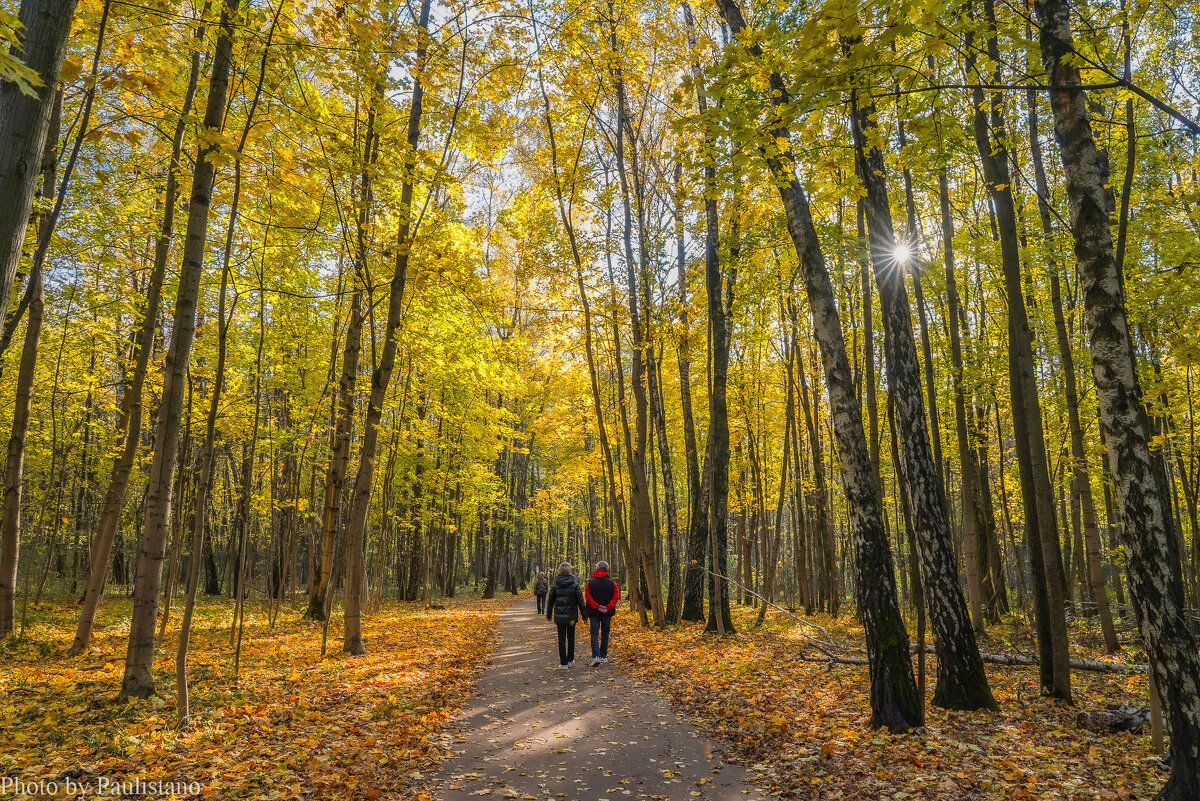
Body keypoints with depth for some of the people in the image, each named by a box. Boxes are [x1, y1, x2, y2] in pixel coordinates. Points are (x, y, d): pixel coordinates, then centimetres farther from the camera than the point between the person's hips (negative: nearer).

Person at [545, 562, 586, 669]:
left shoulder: (555, 586, -2)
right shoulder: (574, 585, -6)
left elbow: (550, 601, 5)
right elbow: (580, 601, -4)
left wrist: (549, 615, 17)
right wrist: (584, 614, 4)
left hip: (559, 616, 0)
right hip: (571, 615, 0)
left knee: (561, 639, 5)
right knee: (571, 638, 15)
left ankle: (563, 663, 6)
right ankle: (570, 660, 19)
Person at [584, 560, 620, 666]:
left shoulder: (590, 582, -2)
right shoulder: (612, 583, -1)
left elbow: (587, 596, -10)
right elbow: (616, 597, -9)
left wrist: (597, 606, -13)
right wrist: (607, 608, -12)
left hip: (594, 613, -1)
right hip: (607, 613, 1)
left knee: (594, 634, 1)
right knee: (605, 634, 14)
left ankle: (596, 656, -15)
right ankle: (603, 656, 18)